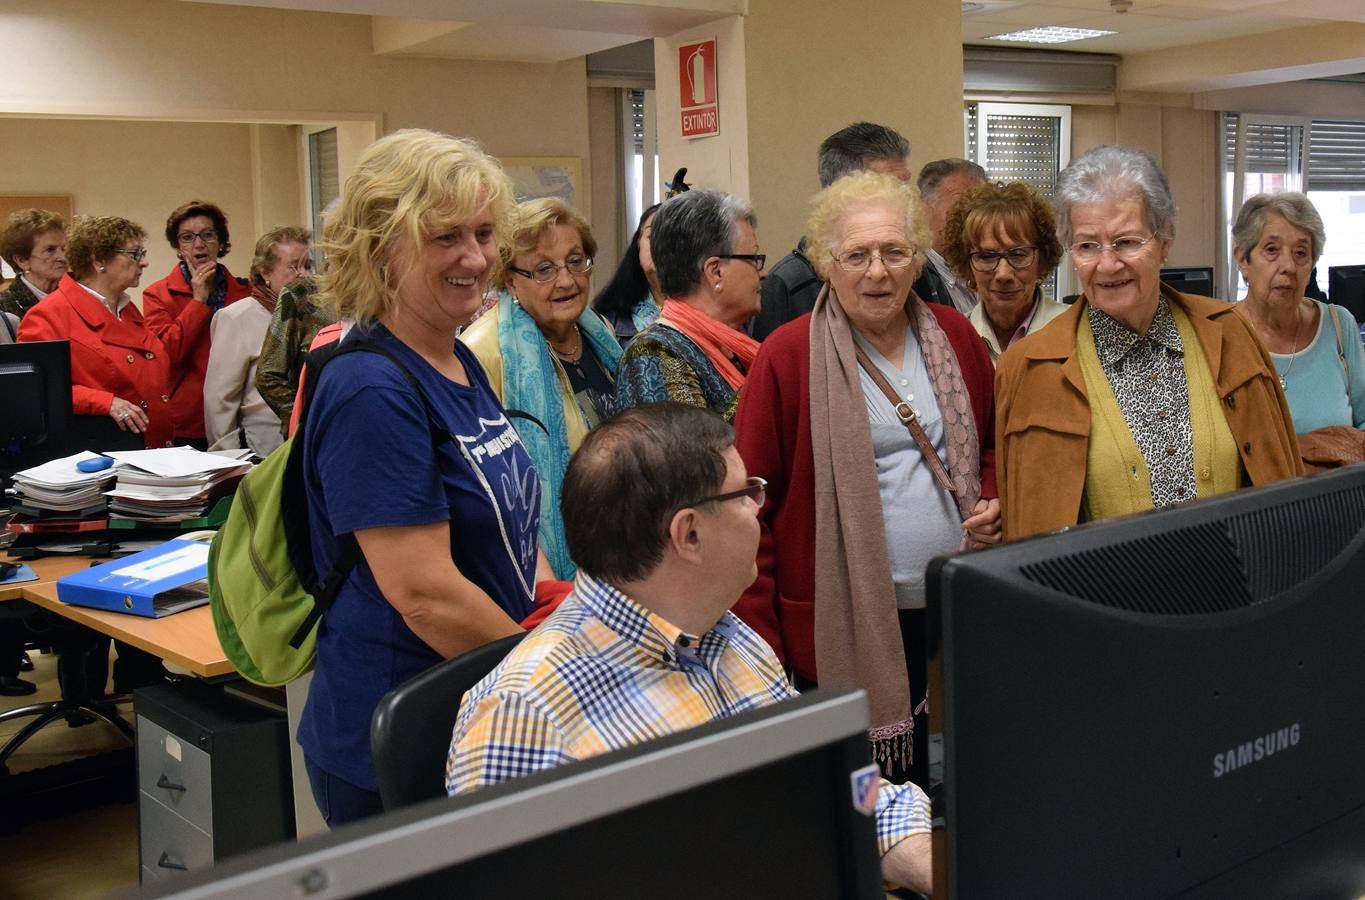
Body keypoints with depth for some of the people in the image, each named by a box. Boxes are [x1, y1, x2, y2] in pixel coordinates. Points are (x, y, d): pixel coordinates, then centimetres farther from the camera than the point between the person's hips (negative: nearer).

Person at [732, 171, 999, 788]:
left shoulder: (955, 336, 8)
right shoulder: (788, 355, -7)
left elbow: (991, 444, 24)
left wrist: (991, 501, 3)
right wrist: (761, 644, -9)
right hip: (843, 631, -4)